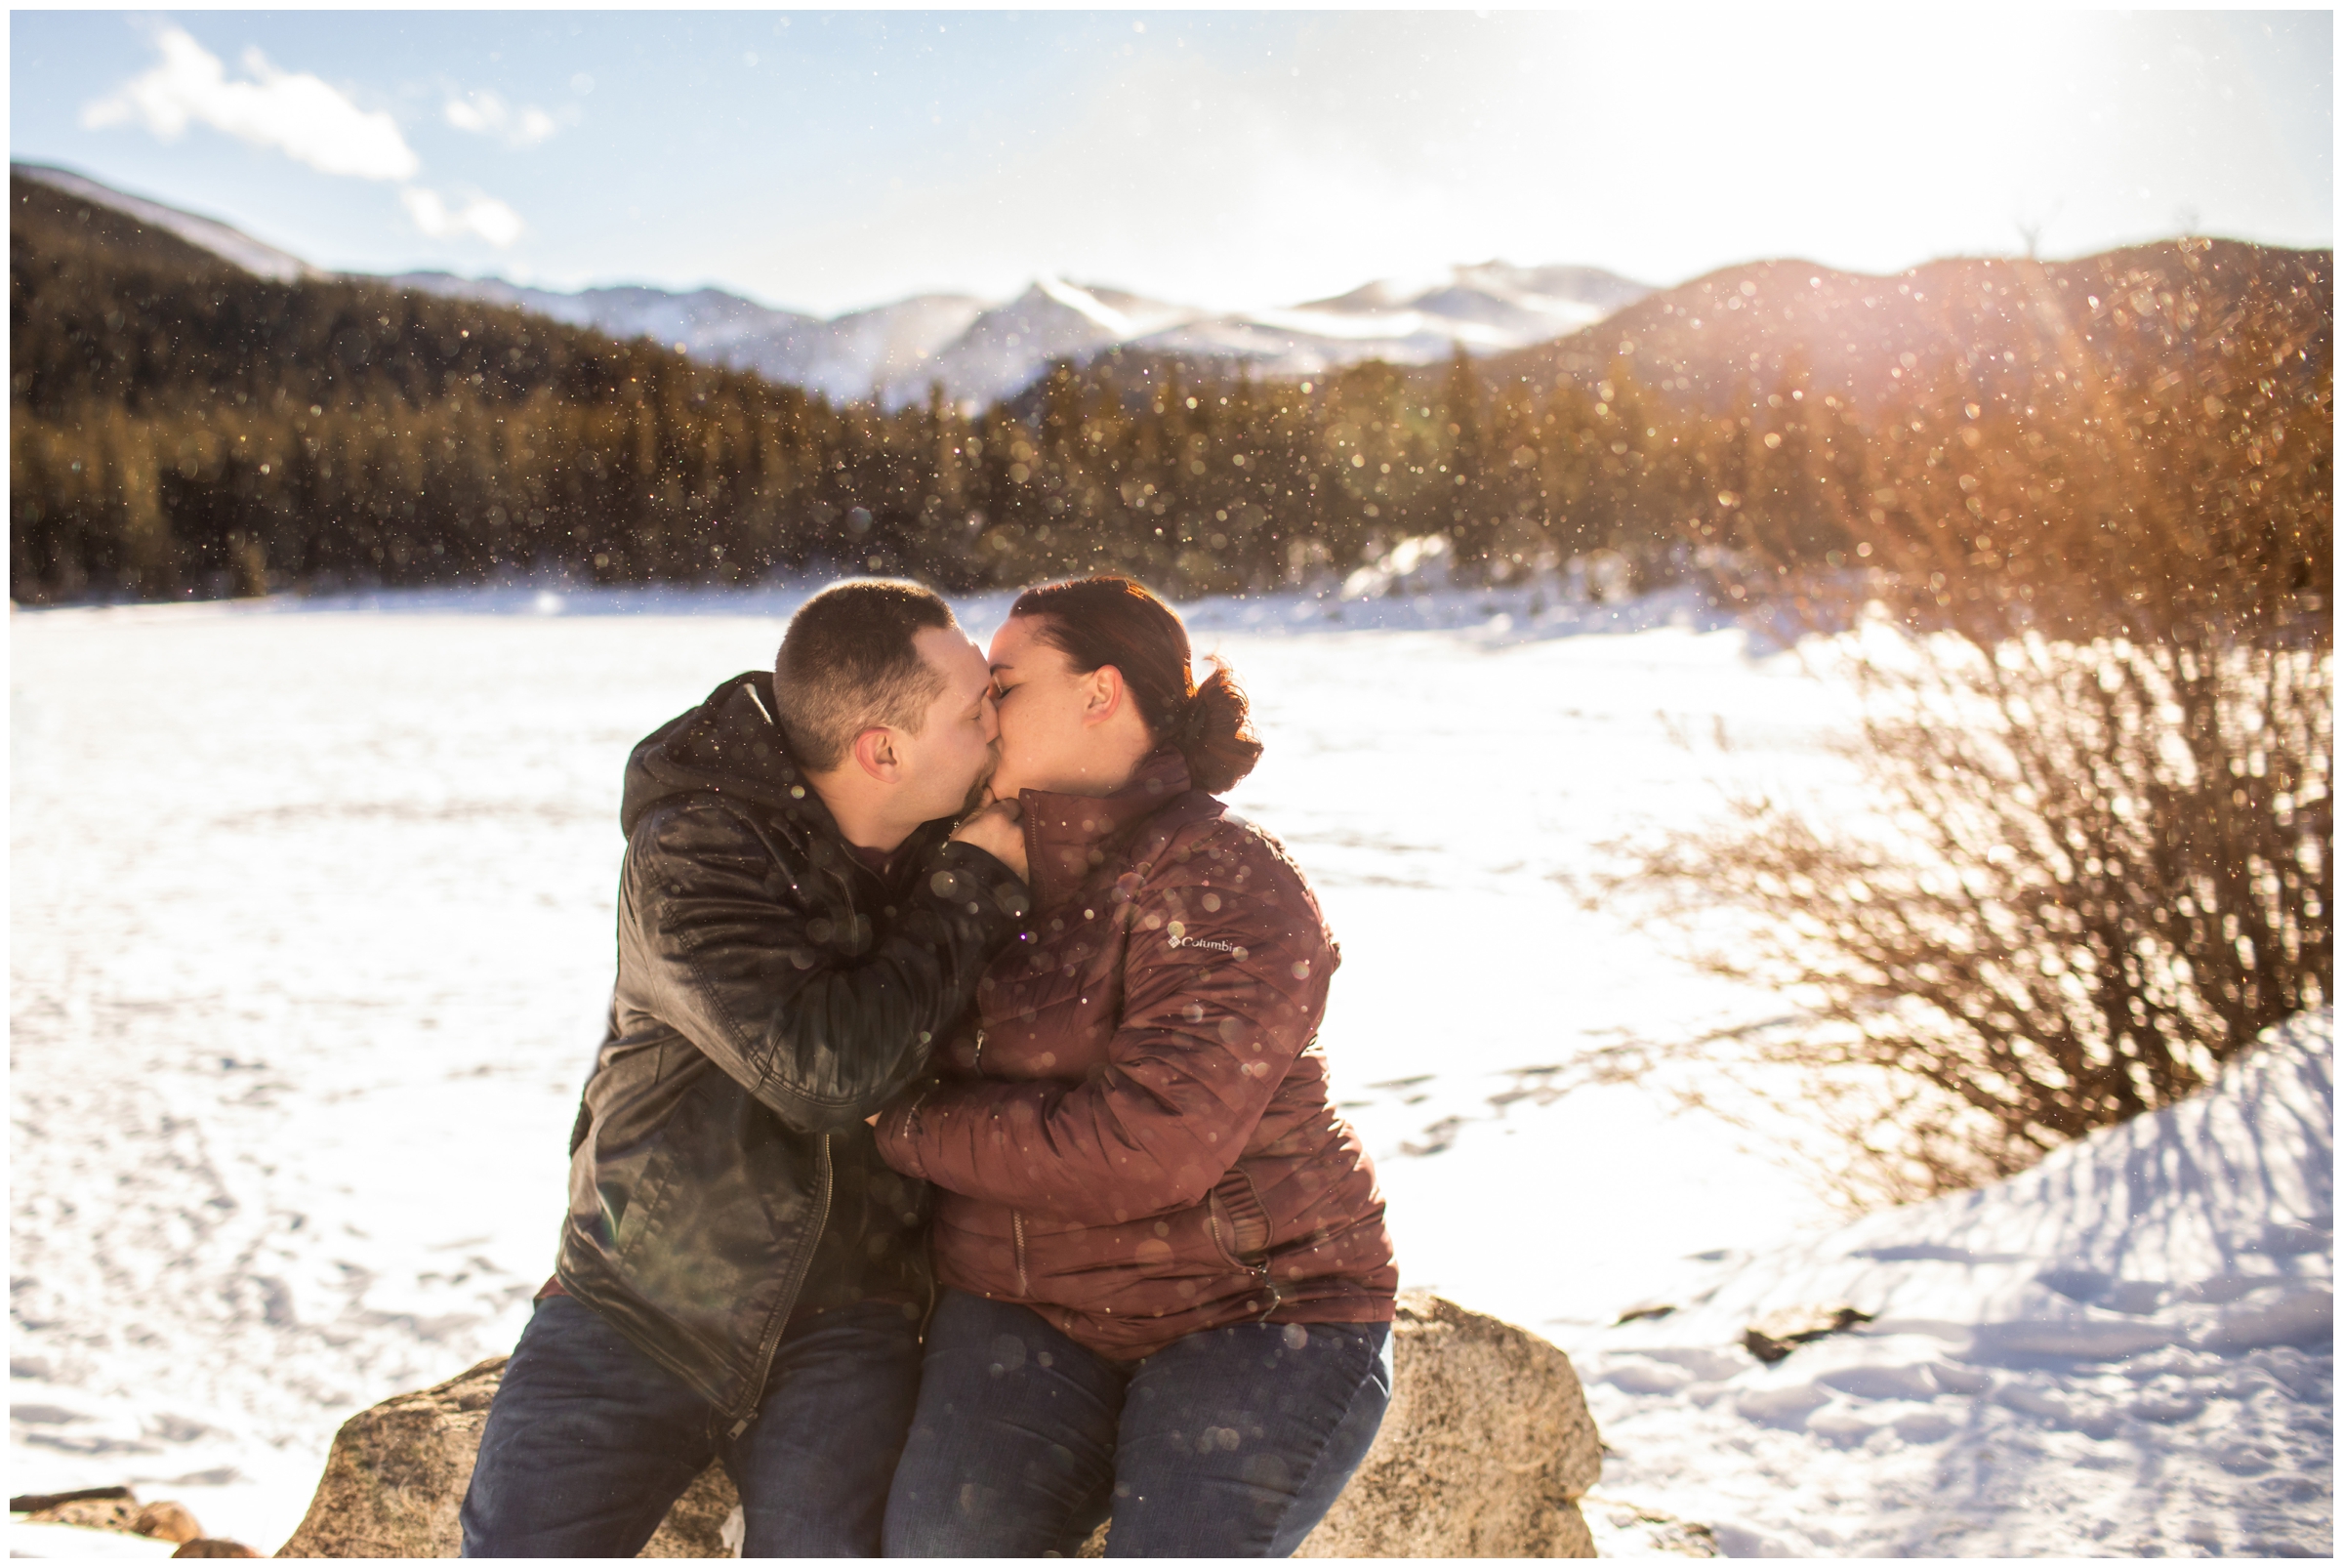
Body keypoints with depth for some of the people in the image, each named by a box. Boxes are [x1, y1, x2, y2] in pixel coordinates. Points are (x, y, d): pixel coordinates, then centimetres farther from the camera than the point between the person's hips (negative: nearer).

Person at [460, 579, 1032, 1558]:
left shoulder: (957, 831, -2)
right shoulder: (687, 859, -17)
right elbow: (829, 1069, -27)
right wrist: (973, 890, -18)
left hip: (842, 1320, 2)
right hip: (638, 1304, -2)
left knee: (821, 1540, -17)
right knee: (514, 1543, -4)